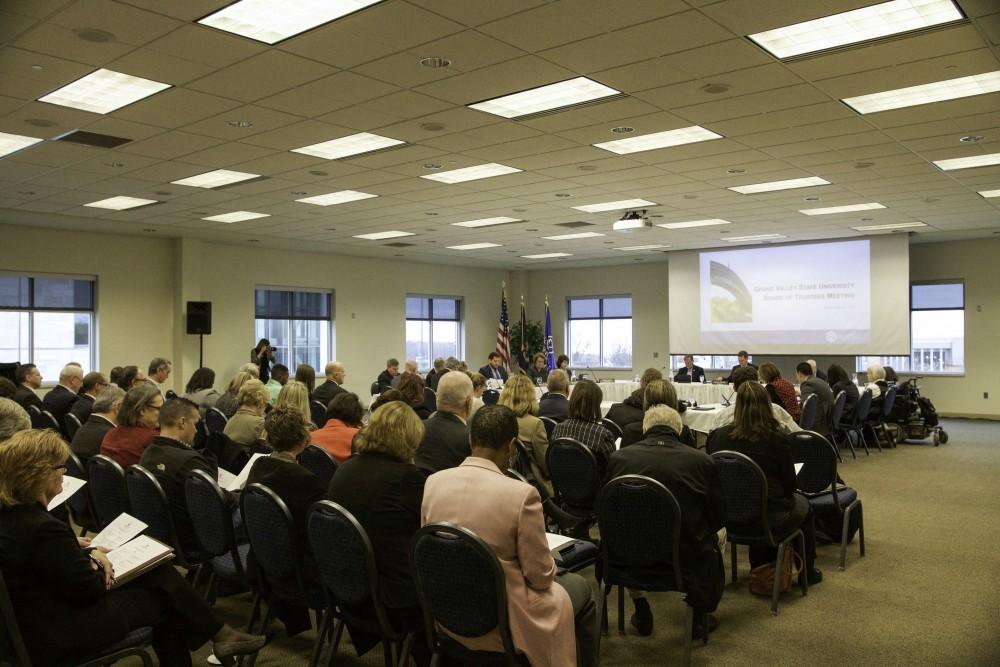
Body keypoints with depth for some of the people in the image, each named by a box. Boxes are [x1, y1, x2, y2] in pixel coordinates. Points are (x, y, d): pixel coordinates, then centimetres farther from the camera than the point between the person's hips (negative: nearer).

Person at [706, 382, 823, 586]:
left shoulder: (717, 436, -10)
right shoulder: (776, 439, -18)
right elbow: (790, 485, -7)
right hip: (770, 518, -3)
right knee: (803, 503, 29)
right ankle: (808, 571, 42)